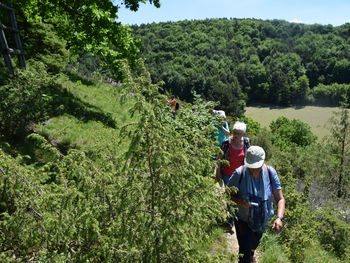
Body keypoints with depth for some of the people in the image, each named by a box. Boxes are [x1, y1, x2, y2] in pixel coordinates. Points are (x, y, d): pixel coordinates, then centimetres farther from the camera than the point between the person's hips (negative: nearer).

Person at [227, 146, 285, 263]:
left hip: (262, 221, 3)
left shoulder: (270, 173, -20)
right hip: (243, 221, -3)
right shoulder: (240, 173, -25)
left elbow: (280, 199, -16)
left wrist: (279, 218, -31)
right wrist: (239, 201, -32)